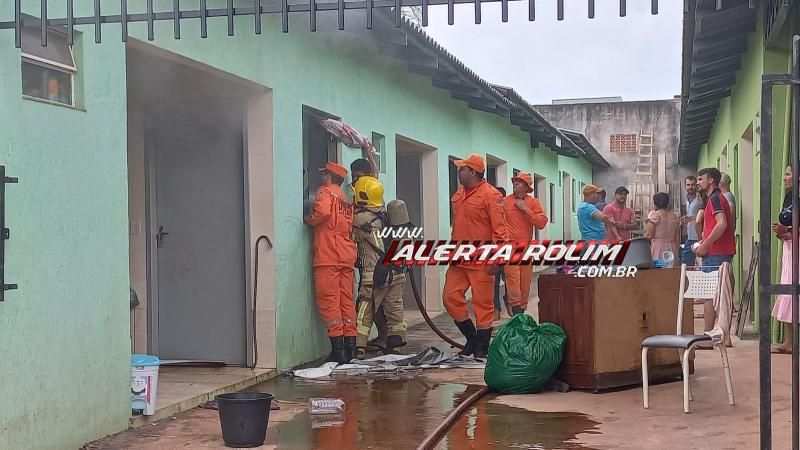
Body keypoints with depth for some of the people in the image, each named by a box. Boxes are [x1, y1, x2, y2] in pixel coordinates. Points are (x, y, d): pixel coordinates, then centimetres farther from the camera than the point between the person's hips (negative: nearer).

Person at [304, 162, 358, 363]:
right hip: (347, 256, 7)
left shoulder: (325, 191, 1)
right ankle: (351, 346, 7)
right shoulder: (346, 200, 23)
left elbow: (322, 211, -18)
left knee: (328, 300, -6)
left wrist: (309, 219, -2)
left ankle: (337, 347, -11)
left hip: (328, 255, -7)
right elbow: (351, 225, 18)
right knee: (347, 300, 8)